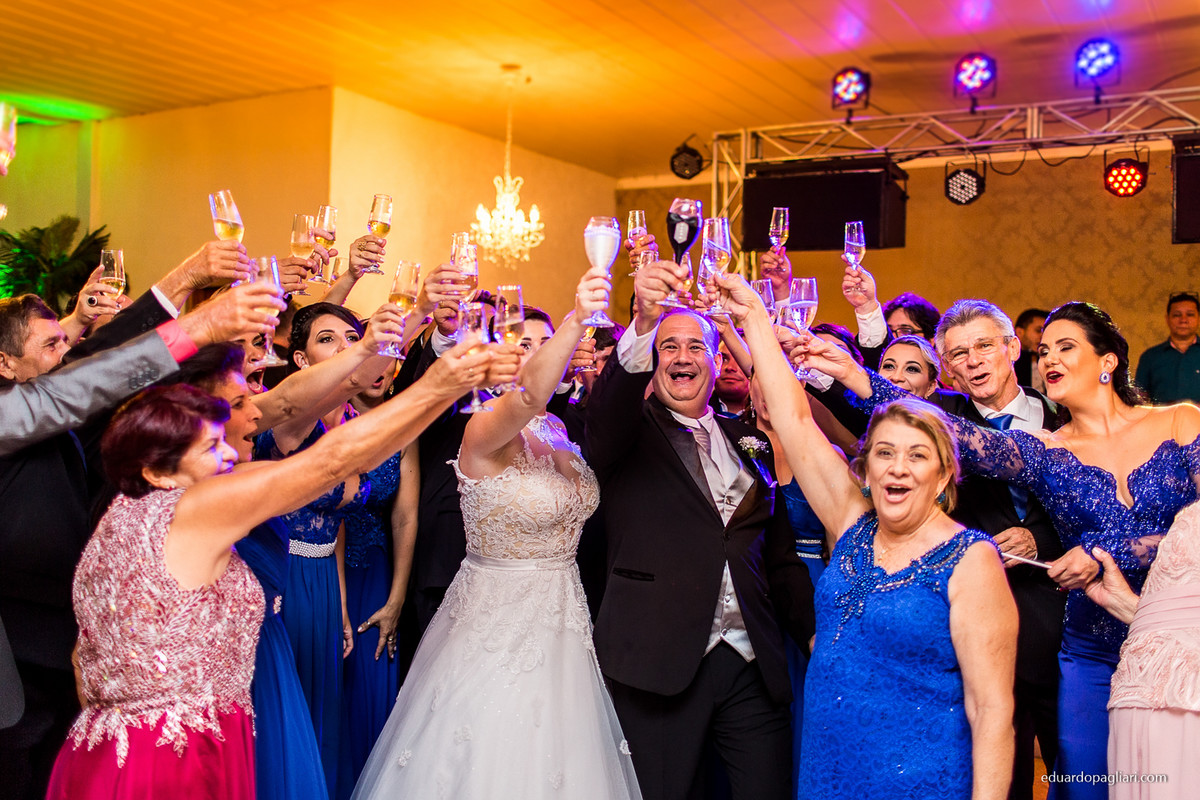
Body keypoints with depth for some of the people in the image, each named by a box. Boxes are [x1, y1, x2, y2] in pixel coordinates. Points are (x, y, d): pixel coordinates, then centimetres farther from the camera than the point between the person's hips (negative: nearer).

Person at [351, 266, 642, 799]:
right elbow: (528, 397, -40)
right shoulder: (484, 431, -21)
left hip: (560, 621, 7)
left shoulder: (559, 431, 6)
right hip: (497, 624, -7)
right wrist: (577, 319, -52)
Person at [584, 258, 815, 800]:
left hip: (753, 665, 4)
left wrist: (815, 635, 7)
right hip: (660, 659, -3)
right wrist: (644, 322, -36)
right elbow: (604, 411, -21)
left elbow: (780, 556, 16)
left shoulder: (750, 441, 15)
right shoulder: (629, 433, 4)